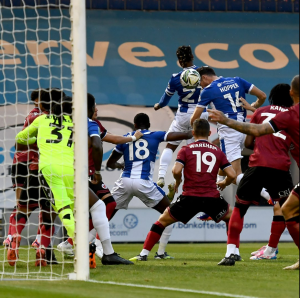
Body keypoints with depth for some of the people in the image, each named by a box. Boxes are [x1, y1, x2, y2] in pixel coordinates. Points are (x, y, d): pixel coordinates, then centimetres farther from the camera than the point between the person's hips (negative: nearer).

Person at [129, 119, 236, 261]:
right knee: (232, 218, 27)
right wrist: (224, 183, 28)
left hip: (190, 197, -1)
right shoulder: (218, 152, 12)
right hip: (212, 197, 1)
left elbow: (176, 170, -8)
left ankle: (144, 254, 10)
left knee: (162, 221, 15)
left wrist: (178, 182, 13)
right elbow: (232, 175, 6)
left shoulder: (186, 149, 6)